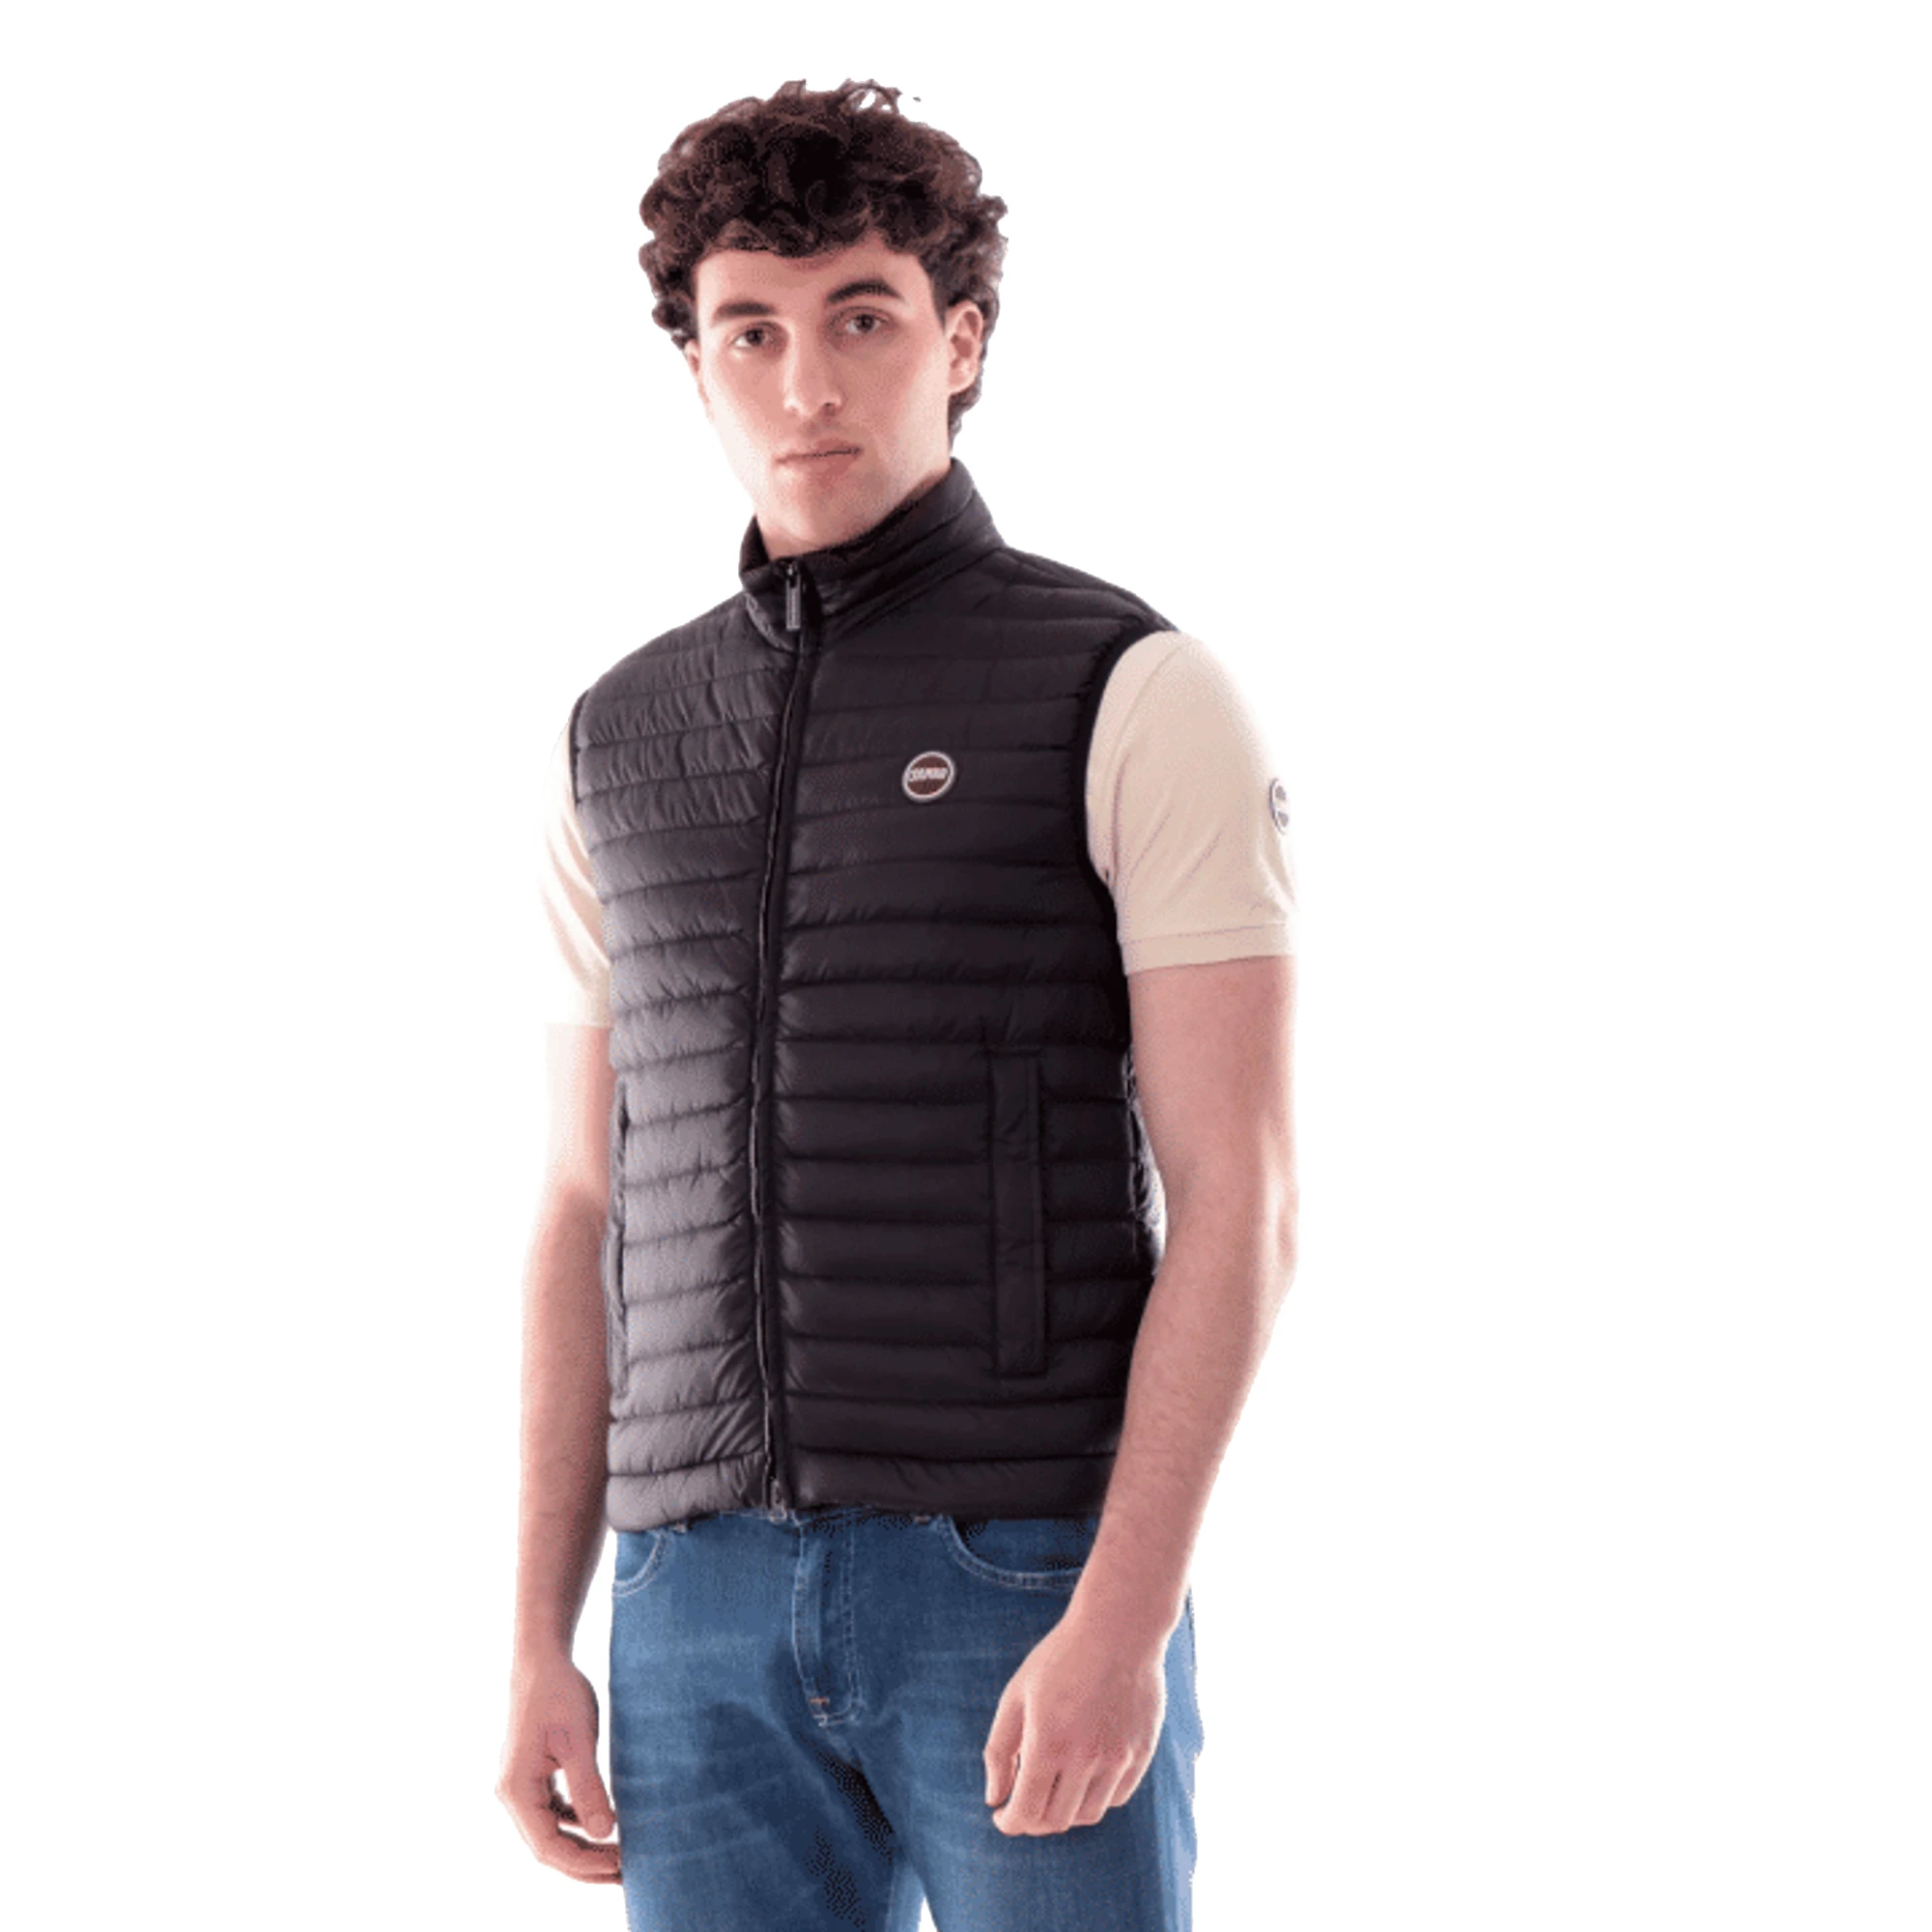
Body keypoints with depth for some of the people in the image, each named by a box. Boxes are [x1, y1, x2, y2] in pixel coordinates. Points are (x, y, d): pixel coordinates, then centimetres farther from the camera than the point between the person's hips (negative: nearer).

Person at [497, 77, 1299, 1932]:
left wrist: (1124, 1621, -19)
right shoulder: (620, 744, 13)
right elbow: (590, 1220, 15)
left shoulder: (1141, 701, -3)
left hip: (1031, 1572, -4)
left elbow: (1236, 1199, -9)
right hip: (708, 1599, 4)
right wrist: (539, 1644, 7)